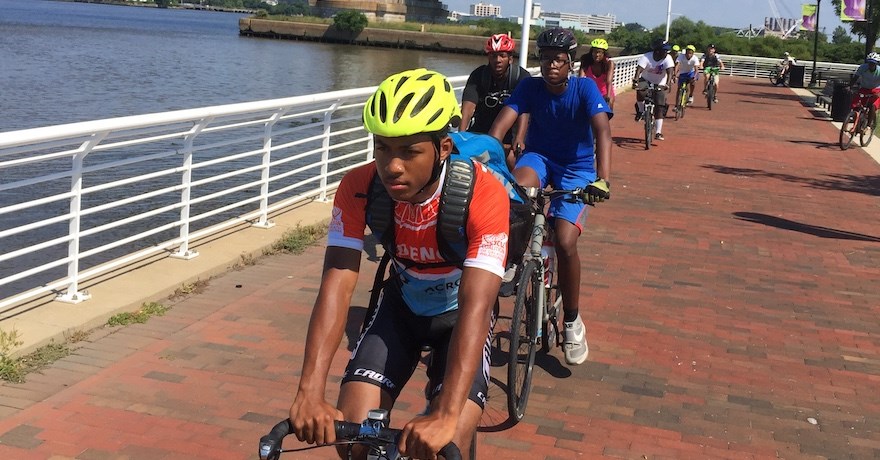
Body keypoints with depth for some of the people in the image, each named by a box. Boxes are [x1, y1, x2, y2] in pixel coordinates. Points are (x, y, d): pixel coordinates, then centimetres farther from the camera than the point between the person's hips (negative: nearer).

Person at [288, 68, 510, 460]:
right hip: (401, 307, 3)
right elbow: (337, 285, -31)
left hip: (459, 313, -2)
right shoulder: (359, 188, -24)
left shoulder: (484, 195, -33)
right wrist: (309, 393, -43)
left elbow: (475, 306, -40)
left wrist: (445, 416, -51)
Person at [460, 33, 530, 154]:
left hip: (509, 134, -1)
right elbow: (468, 106, -27)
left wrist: (519, 140, -47)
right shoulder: (478, 75, -13)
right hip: (481, 131, 1)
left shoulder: (521, 77, -17)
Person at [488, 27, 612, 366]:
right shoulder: (530, 88, -13)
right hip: (539, 157, 2)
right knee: (515, 188, -38)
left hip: (576, 169, -1)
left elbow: (602, 132, -32)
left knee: (565, 243, -18)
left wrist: (603, 179, -48)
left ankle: (572, 322, 3)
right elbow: (500, 125, -24)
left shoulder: (585, 89, -18)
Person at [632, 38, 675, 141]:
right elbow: (639, 69, -36)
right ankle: (641, 110, -5)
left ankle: (658, 133, -1)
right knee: (640, 92, -34)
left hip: (659, 85, 1)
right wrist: (635, 81, -54)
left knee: (659, 108, -6)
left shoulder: (668, 58, -21)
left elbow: (669, 72, -33)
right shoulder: (646, 57, -24)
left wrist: (668, 83, -51)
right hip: (646, 80, -1)